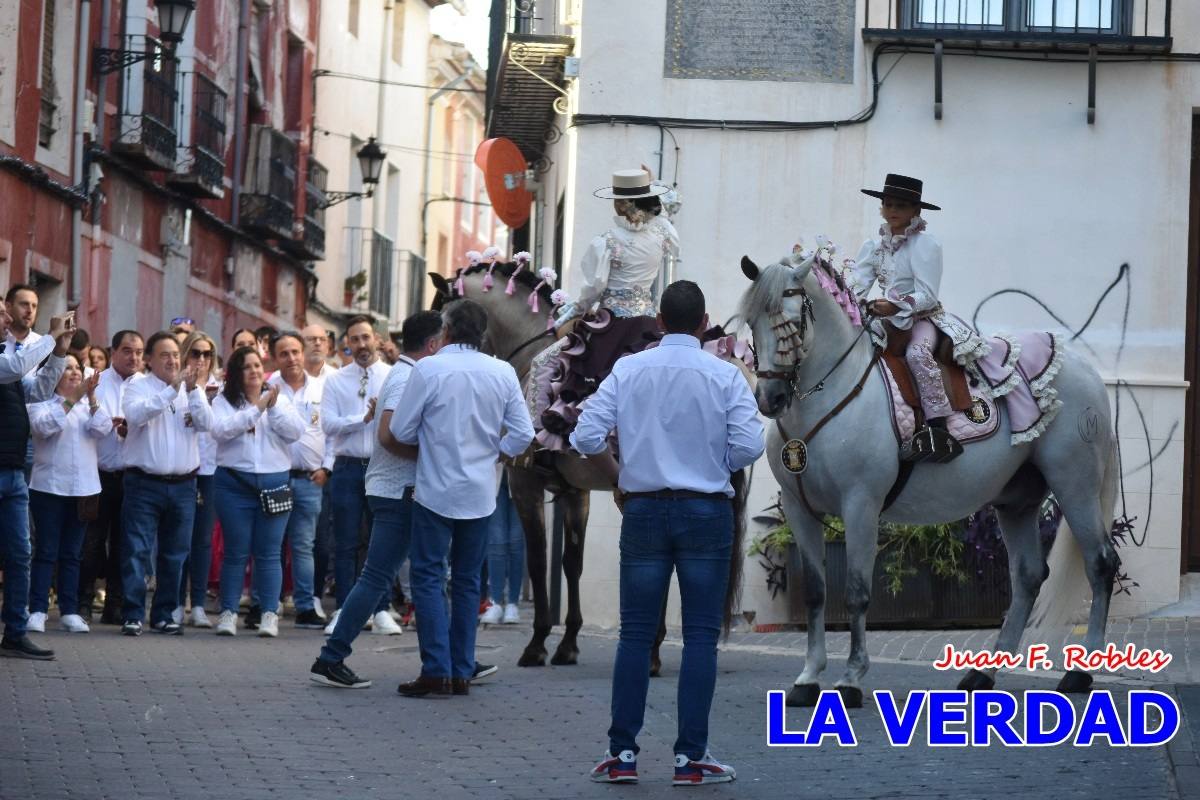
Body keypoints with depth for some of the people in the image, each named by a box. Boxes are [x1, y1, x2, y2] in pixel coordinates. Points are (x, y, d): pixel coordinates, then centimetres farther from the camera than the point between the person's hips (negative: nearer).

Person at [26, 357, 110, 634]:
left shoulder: (88, 405, 12)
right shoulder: (42, 402, -1)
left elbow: (102, 429, -5)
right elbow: (44, 426, -20)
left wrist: (91, 398, -17)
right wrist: (71, 399, -24)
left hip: (83, 488, 4)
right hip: (49, 487, -4)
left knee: (72, 554, 8)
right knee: (46, 552, -4)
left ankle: (69, 611, 10)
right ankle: (38, 611, -2)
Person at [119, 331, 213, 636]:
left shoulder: (192, 389, 10)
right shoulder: (139, 386, 0)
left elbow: (207, 423, -4)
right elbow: (136, 414, -20)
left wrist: (193, 390, -17)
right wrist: (172, 389, -24)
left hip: (182, 485, 4)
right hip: (144, 483, -4)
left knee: (174, 554, 8)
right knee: (137, 551, -7)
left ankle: (164, 614, 16)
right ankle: (133, 615, -5)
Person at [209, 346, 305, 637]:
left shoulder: (280, 401, 11)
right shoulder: (223, 402, 5)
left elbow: (296, 431, -2)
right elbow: (220, 430, -14)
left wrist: (274, 408, -14)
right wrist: (256, 409, -16)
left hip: (274, 482, 1)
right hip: (234, 482, -1)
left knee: (269, 553, 0)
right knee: (235, 552, 1)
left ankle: (270, 614, 3)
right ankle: (228, 613, 6)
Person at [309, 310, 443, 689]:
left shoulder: (407, 375, 17)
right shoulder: (407, 380, -15)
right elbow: (389, 436, -26)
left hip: (401, 491, 11)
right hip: (398, 491, -11)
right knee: (376, 578, -10)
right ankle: (330, 660, -8)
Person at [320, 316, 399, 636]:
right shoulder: (335, 381, 7)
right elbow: (329, 424, -5)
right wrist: (365, 418, -13)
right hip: (348, 467, 1)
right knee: (346, 543, 2)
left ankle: (382, 611, 9)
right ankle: (343, 610, 7)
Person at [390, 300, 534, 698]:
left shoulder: (429, 369, -11)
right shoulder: (503, 373, -1)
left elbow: (401, 430, -5)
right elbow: (523, 433, -1)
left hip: (436, 490, -4)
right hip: (481, 493, 4)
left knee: (428, 577, 1)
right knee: (467, 581, 13)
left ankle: (436, 671, -8)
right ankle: (462, 672, 13)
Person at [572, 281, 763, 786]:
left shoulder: (628, 370, -2)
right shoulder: (725, 376, -5)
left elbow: (586, 438, -6)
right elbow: (749, 446, -11)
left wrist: (618, 450, 15)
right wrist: (717, 462, 9)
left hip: (644, 511, 1)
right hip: (706, 512, -1)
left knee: (636, 633, 8)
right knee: (700, 635, 4)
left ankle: (622, 754, 7)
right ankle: (690, 758, 2)